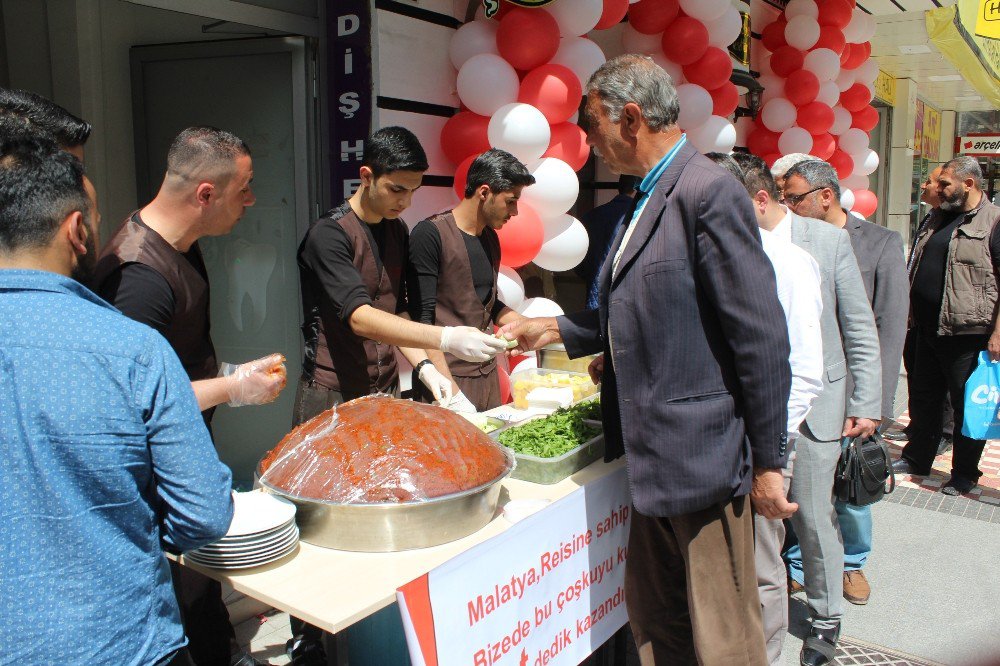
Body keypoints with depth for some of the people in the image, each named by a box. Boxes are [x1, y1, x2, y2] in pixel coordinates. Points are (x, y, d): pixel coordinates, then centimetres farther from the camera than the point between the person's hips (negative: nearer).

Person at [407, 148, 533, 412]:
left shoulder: (490, 238, 12)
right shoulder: (431, 234, -12)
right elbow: (422, 319, -17)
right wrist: (452, 393, -22)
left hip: (488, 374, 7)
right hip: (447, 377, -7)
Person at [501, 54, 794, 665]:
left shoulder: (709, 192, -17)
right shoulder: (644, 200, 12)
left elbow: (762, 336, -19)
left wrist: (767, 461, -15)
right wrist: (560, 329, 17)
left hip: (703, 456, -9)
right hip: (653, 457, 9)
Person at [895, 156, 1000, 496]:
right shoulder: (937, 218, 12)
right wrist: (908, 311, 18)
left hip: (968, 333, -7)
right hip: (927, 329, 7)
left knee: (968, 405, 6)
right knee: (922, 397, 17)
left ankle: (964, 474, 19)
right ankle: (917, 458, 33)